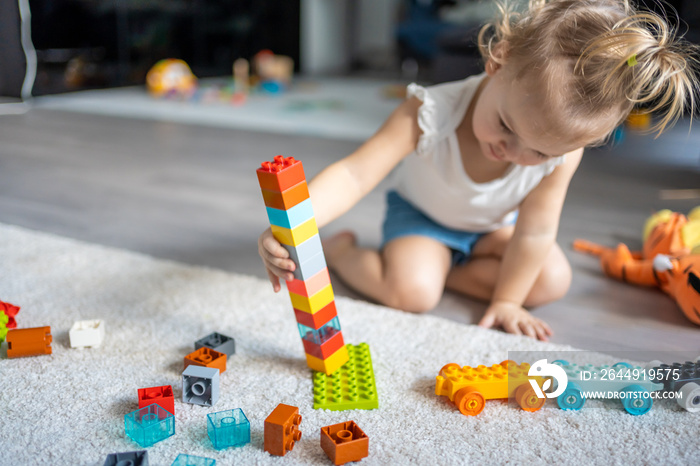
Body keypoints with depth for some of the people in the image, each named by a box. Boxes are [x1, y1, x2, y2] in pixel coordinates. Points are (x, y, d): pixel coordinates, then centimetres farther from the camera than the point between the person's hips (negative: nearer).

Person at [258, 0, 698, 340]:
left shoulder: (562, 150, -30)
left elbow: (534, 230, -20)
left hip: (493, 226, 4)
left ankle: (446, 268, -3)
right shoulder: (431, 112, -39)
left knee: (552, 282, -12)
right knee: (412, 292, -27)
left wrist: (506, 300, -13)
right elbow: (354, 174, -43)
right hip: (421, 217, -3)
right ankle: (341, 250, 1)